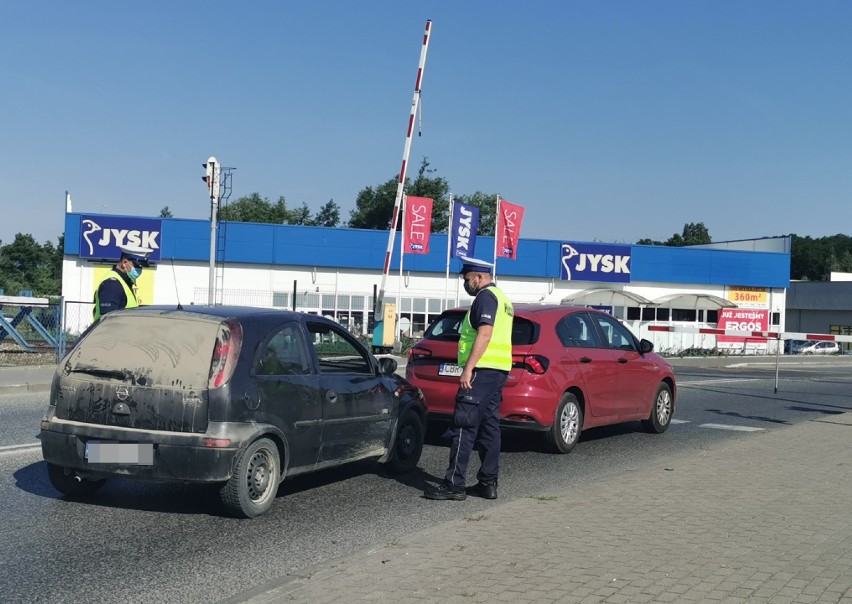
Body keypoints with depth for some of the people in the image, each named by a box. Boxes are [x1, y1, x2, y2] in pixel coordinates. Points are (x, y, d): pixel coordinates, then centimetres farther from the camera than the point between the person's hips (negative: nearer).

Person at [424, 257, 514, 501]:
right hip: (499, 371, 11)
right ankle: (488, 483, 14)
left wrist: (468, 368, -24)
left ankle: (454, 485, -11)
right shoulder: (502, 299, 23)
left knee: (464, 427, -10)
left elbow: (484, 333, -21)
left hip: (482, 370, -11)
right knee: (489, 426, 11)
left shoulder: (485, 296, -9)